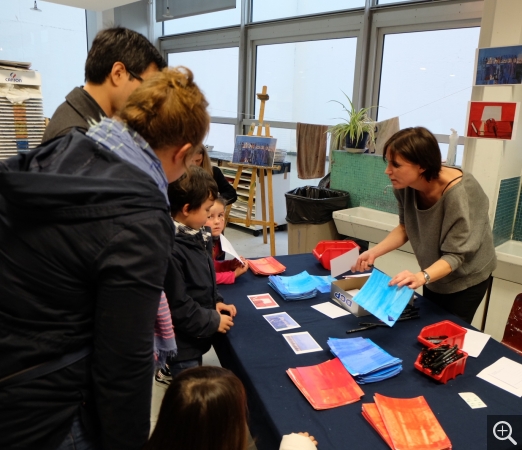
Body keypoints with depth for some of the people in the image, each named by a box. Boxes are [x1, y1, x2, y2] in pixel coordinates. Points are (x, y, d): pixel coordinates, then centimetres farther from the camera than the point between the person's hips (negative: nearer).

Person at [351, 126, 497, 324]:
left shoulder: (457, 194, -34)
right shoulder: (405, 185, -18)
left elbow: (455, 255, -31)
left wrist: (421, 277, -49)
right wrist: (374, 252, -18)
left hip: (465, 277, -6)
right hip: (435, 274, 6)